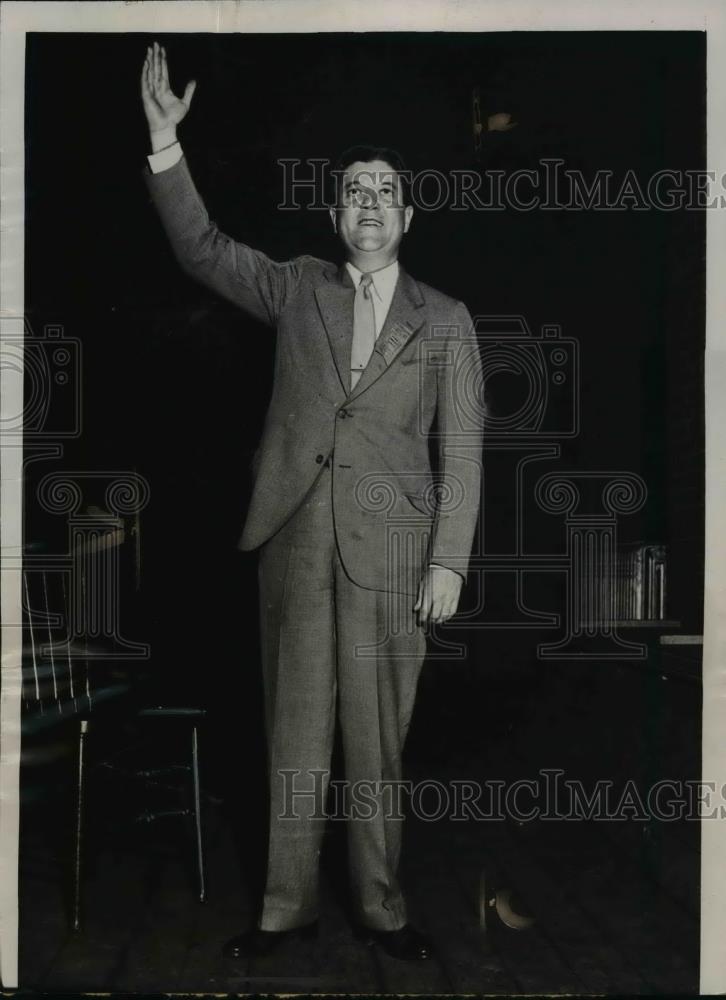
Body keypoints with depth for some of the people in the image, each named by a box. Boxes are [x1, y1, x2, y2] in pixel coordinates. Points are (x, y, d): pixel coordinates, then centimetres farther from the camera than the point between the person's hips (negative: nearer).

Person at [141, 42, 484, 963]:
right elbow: (201, 248, 9)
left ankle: (381, 908, 21)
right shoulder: (297, 288, 12)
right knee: (294, 733, 7)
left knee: (376, 737, 4)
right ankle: (287, 907, 20)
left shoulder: (445, 321, 6)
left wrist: (449, 561, -5)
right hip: (296, 539, 2)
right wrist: (165, 142, -3)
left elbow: (462, 448, 2)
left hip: (391, 551, -1)